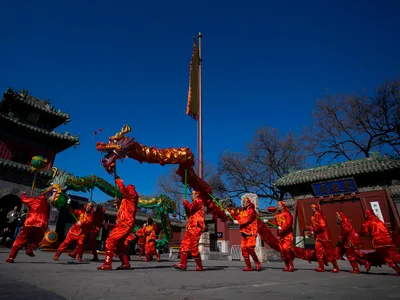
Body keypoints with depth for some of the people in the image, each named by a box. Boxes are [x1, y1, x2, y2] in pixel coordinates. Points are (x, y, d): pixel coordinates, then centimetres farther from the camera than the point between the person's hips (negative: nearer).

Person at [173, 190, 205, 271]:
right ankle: (183, 264, 2)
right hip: (191, 228, 10)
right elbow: (189, 215, 26)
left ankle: (199, 266, -2)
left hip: (195, 227, -10)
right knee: (184, 245, 2)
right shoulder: (195, 203, 28)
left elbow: (191, 207, -18)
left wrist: (185, 202, -1)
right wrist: (186, 207, 13)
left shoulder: (198, 201, -1)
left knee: (193, 247, -10)